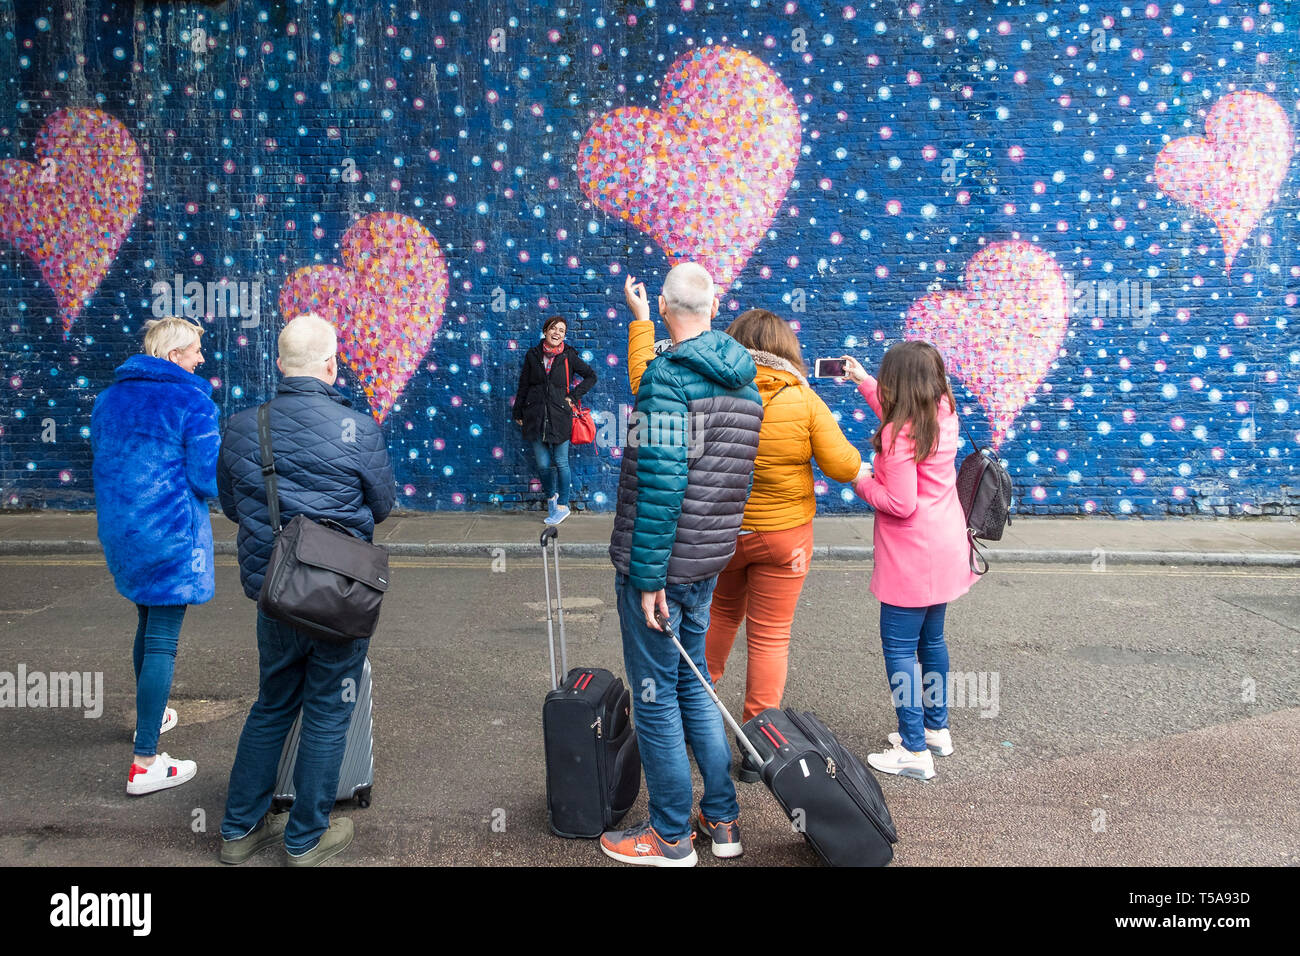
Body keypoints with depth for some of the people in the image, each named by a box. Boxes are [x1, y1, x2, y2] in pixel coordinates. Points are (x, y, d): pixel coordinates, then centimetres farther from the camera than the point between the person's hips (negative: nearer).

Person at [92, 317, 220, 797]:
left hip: (118, 531, 8)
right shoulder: (192, 400, -12)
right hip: (171, 533, -8)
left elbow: (103, 463, 18)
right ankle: (144, 763, -3)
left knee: (148, 622, 25)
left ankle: (150, 716, 43)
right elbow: (209, 477, -14)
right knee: (162, 640, -5)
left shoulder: (110, 396, 10)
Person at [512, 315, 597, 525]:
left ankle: (562, 506, 14)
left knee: (560, 463, 1)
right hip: (535, 417, 2)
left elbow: (591, 376, 9)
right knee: (543, 464, 1)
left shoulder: (568, 356, 2)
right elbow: (523, 386, 13)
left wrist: (573, 396, 1)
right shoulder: (533, 355, 7)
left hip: (559, 417, -2)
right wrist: (518, 412, 13)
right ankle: (551, 497, 27)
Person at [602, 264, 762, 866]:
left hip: (657, 563, -8)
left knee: (655, 698, 5)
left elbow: (661, 484, -24)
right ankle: (723, 821, 30)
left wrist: (648, 579, -20)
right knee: (694, 686, 20)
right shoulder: (743, 384, 9)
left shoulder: (666, 376, -17)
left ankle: (670, 837, 19)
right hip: (708, 563, 8)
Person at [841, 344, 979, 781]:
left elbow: (900, 504, -24)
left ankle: (914, 751, 1)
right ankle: (937, 729, 33)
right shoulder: (943, 415, 4)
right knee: (930, 638, 20)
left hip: (912, 560, -9)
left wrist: (863, 484, -8)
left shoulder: (899, 434, -22)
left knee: (899, 647, -2)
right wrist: (862, 380, 30)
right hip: (946, 551, 9)